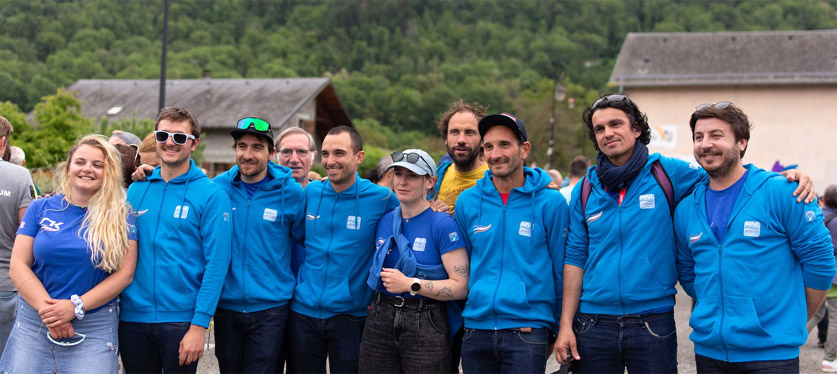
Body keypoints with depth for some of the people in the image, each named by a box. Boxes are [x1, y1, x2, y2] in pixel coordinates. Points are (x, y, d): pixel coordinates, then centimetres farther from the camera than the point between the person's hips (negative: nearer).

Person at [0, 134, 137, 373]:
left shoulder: (120, 217, 2)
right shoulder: (41, 209, 5)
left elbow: (124, 273, -5)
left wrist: (76, 306, -14)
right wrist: (48, 310, -12)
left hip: (95, 329, -1)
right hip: (34, 324, 2)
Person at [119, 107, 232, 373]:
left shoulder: (211, 194, -6)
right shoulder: (136, 189, 7)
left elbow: (216, 264, -11)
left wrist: (199, 325, -15)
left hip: (181, 319, -4)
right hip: (132, 318, 4)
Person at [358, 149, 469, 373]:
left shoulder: (443, 224, -9)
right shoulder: (384, 220, 9)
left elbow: (461, 286, -15)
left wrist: (411, 284, -16)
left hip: (426, 325, -5)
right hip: (379, 321, 5)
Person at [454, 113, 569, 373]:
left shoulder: (551, 203, -3)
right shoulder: (467, 202, 5)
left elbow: (561, 271, 3)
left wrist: (558, 330, 5)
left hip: (528, 331, -3)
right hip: (475, 330, 3)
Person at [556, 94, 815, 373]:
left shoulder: (669, 174, 0)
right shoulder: (585, 190, 6)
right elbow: (576, 257, 7)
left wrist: (789, 176, -8)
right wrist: (566, 324, 2)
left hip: (653, 325, -2)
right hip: (593, 326, 2)